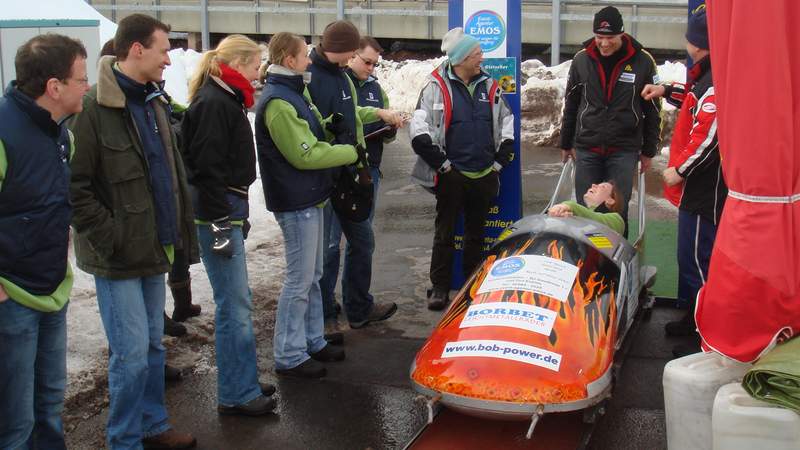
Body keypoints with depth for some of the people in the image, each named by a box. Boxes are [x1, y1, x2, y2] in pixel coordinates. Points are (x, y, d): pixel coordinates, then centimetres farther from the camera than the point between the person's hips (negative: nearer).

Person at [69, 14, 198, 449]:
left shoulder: (154, 102, 9)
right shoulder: (93, 108, -16)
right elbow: (75, 186, -16)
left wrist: (178, 229, 12)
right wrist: (110, 240, -17)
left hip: (154, 248, 8)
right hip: (119, 257, -8)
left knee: (153, 345, 17)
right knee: (132, 352, -1)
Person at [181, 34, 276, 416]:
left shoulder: (224, 100, 17)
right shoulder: (214, 104, -15)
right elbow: (207, 167, -20)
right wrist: (220, 223, -20)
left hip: (227, 209, 11)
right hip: (217, 212, -11)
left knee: (236, 301, 16)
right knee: (234, 305, -5)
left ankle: (241, 381, 27)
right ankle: (236, 395, 3)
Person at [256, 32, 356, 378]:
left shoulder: (293, 93, 13)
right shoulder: (278, 102, -19)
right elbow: (305, 155, -21)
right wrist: (352, 152, -12)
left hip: (308, 197, 10)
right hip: (296, 202, -10)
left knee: (311, 275, 17)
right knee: (300, 280, -3)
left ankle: (313, 341, 28)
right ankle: (289, 357, 7)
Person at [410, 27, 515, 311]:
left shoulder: (489, 85, 7)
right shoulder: (437, 86, -7)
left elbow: (507, 125, 15)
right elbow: (419, 131, -12)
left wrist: (501, 161, 7)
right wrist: (441, 164, -11)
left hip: (485, 176, 4)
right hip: (452, 177, -4)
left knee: (476, 233, 14)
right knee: (445, 233, 3)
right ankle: (439, 288, 12)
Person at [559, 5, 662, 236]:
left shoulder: (642, 61, -5)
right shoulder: (581, 59, 1)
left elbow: (653, 109, 3)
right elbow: (570, 104, 12)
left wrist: (649, 150, 4)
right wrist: (566, 143, 13)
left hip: (624, 149, -2)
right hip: (587, 148, 2)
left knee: (617, 209, 0)